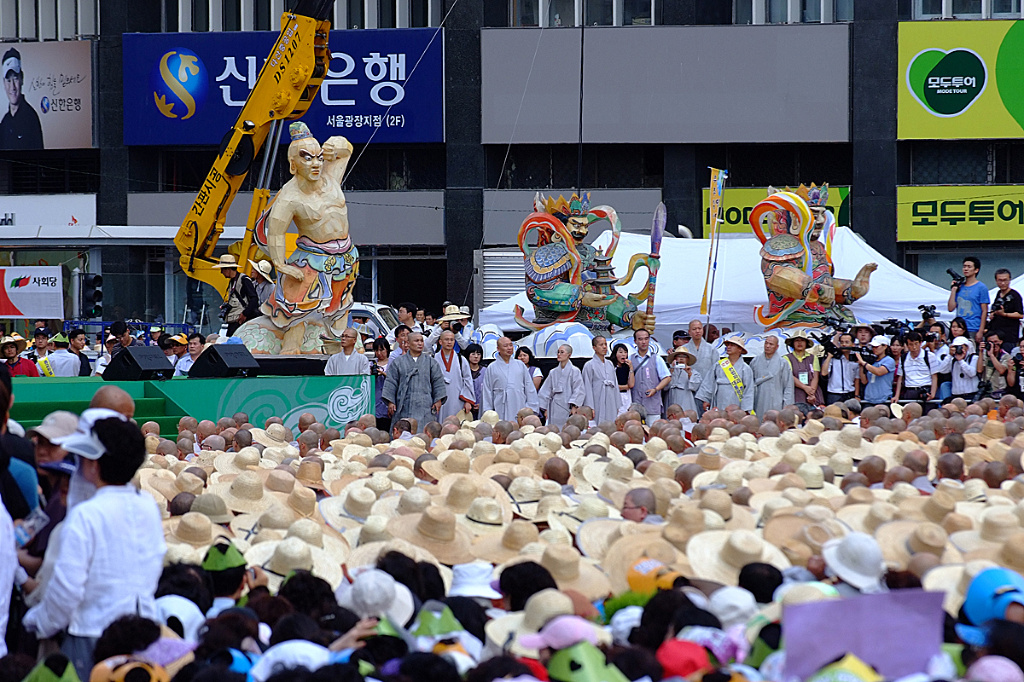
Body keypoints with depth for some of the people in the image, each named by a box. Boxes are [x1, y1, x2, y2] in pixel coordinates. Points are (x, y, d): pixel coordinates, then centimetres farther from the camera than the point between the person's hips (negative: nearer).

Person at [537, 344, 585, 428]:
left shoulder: (574, 371, 0)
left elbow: (578, 391, -5)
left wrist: (574, 406, -14)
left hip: (568, 409, -4)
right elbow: (546, 391, 15)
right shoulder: (553, 372, 13)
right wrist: (545, 409, 9)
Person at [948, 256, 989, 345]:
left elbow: (984, 311, -3)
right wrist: (953, 290, 5)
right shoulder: (960, 287, 15)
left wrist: (981, 331, -11)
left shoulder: (981, 288, 1)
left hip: (973, 330, -5)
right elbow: (950, 308, 10)